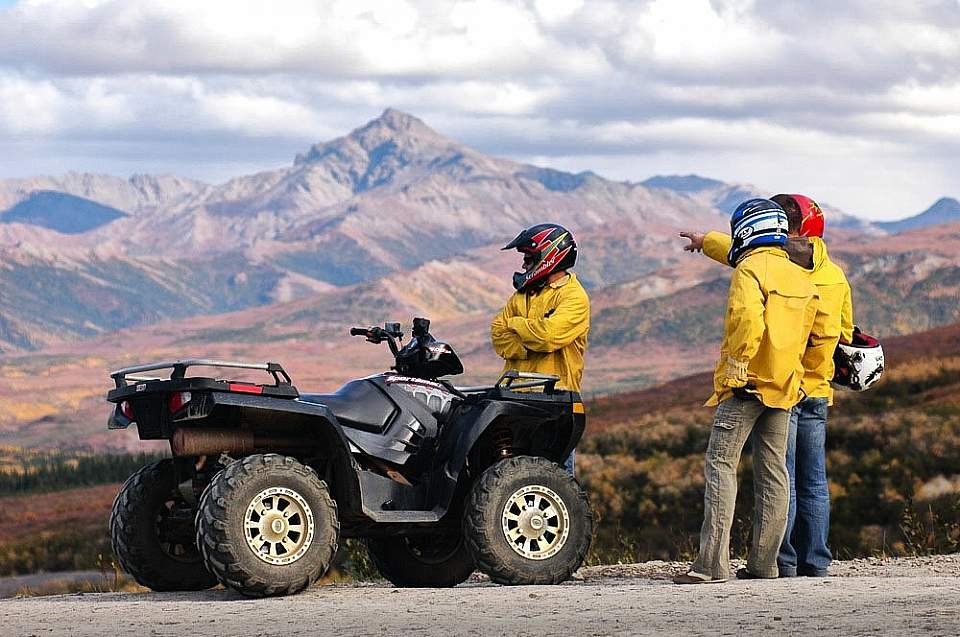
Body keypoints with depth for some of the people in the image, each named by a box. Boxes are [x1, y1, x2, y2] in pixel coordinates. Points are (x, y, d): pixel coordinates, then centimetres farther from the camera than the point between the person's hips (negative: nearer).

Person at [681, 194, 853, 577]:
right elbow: (845, 333, 17)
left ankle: (782, 561, -6)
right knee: (813, 481, 9)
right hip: (818, 388, 6)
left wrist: (704, 240, 19)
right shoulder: (835, 274, 10)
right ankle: (816, 561, 10)